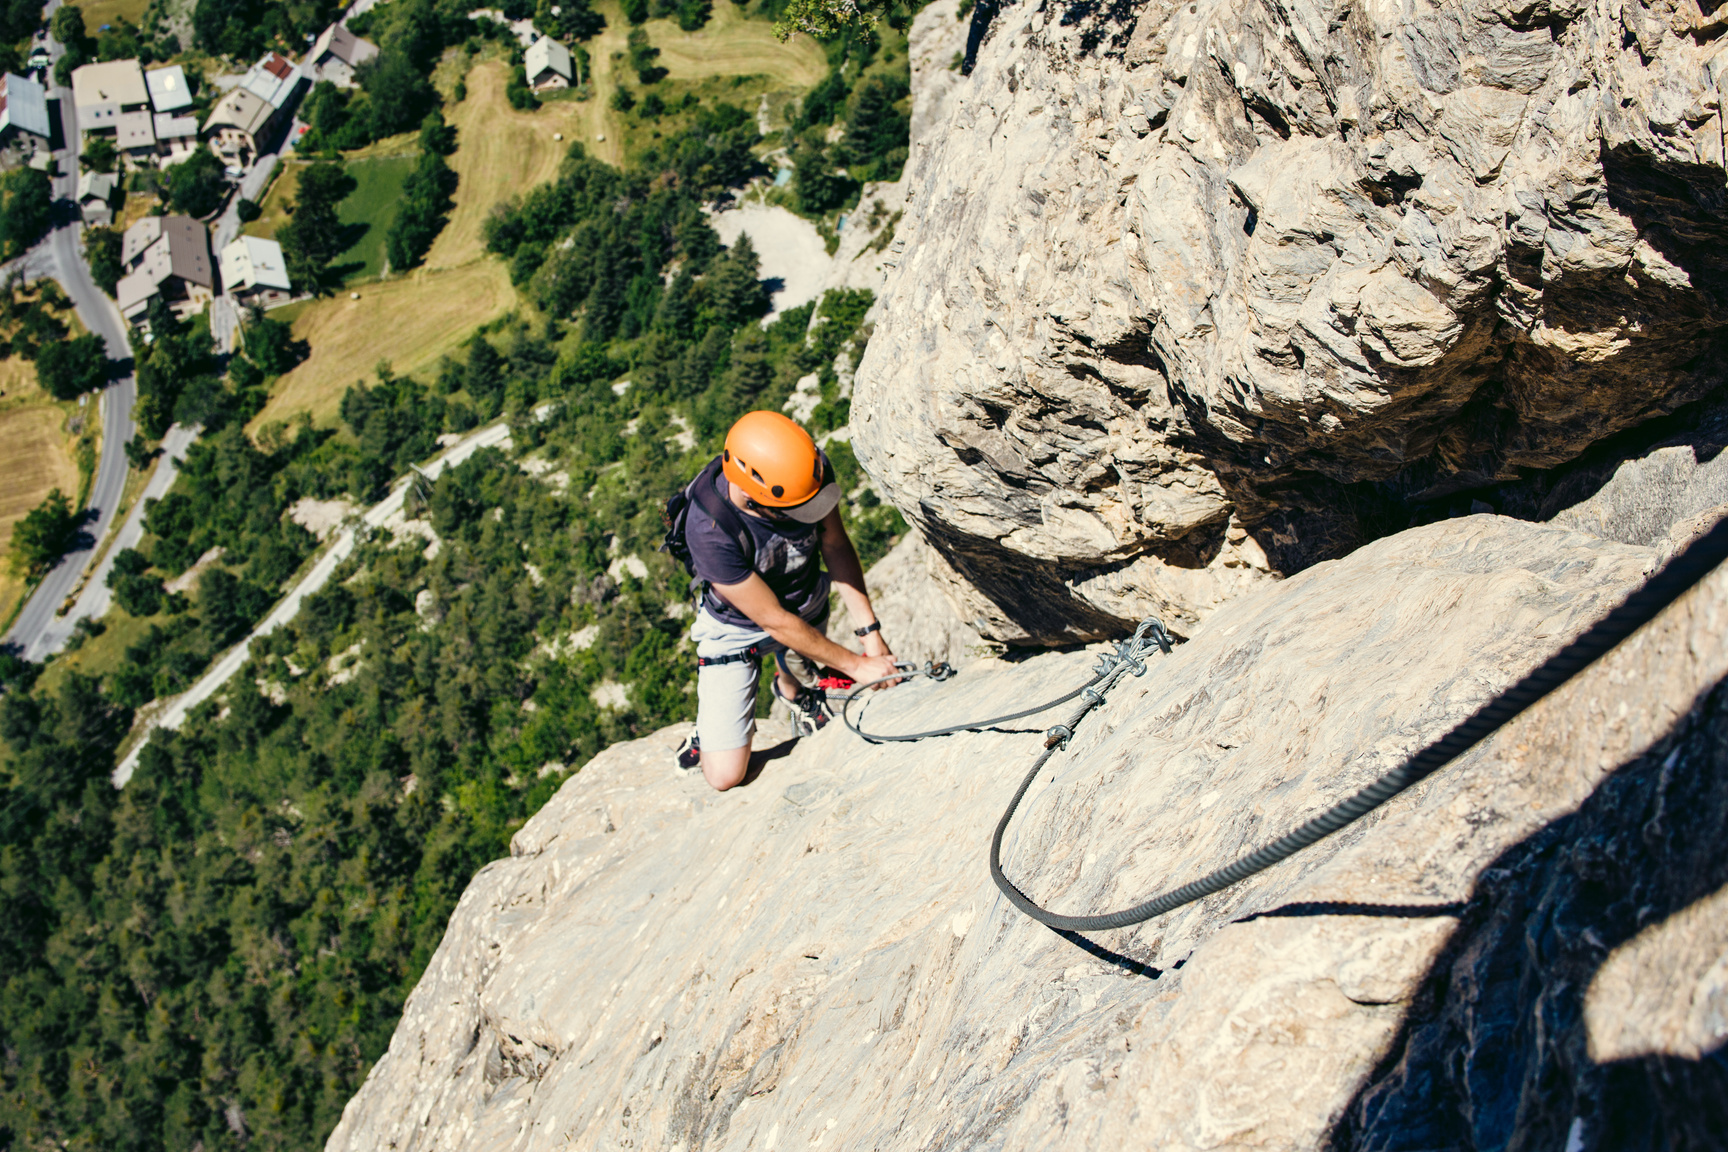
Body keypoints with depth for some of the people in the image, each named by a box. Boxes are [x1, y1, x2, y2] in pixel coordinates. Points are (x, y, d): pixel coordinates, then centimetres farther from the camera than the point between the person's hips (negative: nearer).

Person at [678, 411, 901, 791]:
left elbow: (835, 545, -12)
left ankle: (789, 687, 58)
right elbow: (774, 621, -30)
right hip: (738, 626, -4)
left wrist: (870, 630, -16)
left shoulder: (811, 468, -29)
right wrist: (856, 665, -22)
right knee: (725, 776, -3)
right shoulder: (709, 531, -41)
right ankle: (713, 727, 28)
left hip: (809, 606, 4)